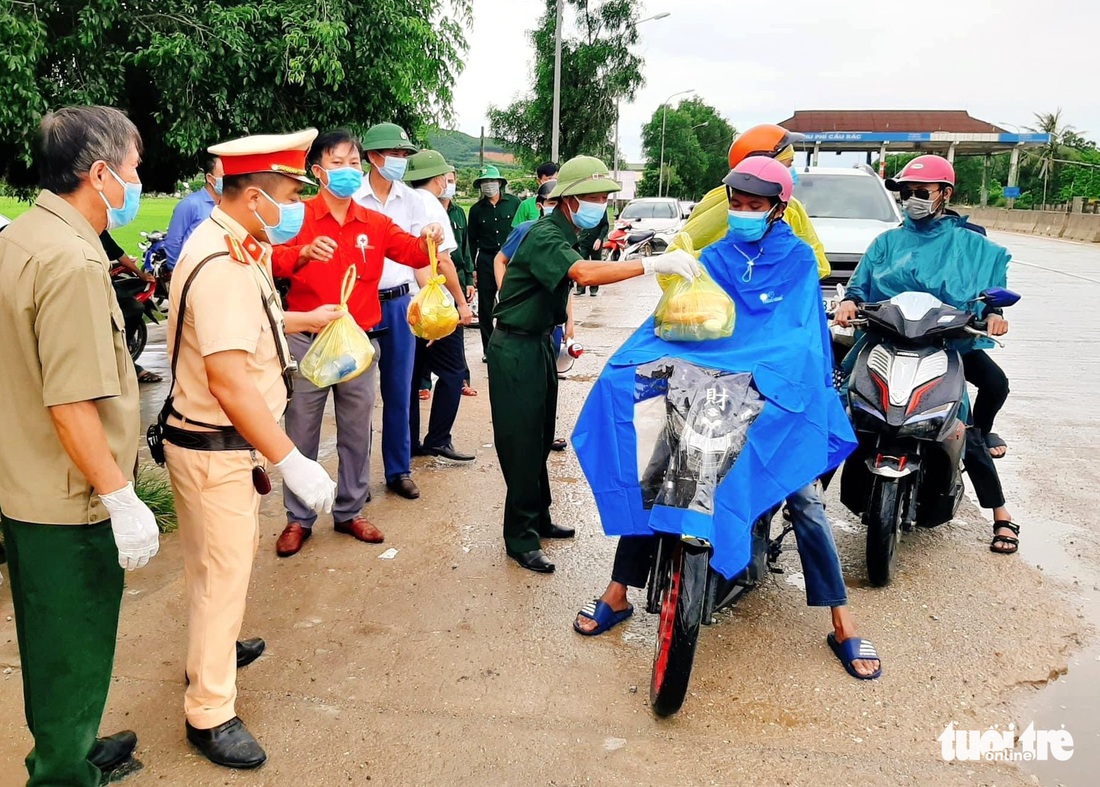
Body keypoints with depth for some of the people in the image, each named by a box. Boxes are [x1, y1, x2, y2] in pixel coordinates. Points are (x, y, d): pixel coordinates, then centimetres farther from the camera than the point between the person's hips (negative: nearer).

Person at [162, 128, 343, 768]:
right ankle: (209, 713, 20)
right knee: (224, 573, 3)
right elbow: (229, 381, -32)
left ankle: (216, 647, 49)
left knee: (236, 554, 26)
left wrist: (300, 319, 18)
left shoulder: (234, 248, 6)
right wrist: (292, 463, -30)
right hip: (214, 448, -10)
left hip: (234, 441, 10)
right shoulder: (223, 267, -27)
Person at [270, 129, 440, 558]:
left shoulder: (375, 223, 8)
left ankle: (349, 511, 27)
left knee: (356, 434, 12)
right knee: (302, 433, 6)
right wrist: (304, 252, -38)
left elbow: (413, 253, 2)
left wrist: (427, 241, -20)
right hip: (308, 341, -3)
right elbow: (275, 260, -17)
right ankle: (298, 519, 19)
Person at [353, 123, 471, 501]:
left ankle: (399, 470, 20)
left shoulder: (412, 201, 5)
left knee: (398, 392, 9)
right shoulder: (351, 198, -5)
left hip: (399, 303, 3)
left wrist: (460, 300, 2)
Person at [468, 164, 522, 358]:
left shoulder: (514, 202, 2)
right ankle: (488, 349, 15)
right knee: (485, 307, 4)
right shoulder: (476, 209, 7)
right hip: (486, 260, 2)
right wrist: (472, 268, 7)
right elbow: (472, 240, 10)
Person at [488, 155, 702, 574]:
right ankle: (520, 539, 5)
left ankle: (539, 520, 28)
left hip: (539, 343, 10)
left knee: (541, 439, 15)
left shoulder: (567, 235, 10)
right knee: (522, 445, -4)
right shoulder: (545, 236, -22)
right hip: (516, 349, -9)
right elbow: (585, 273, -40)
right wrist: (653, 264, -45)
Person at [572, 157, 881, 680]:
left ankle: (843, 626, 5)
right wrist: (640, 359, -21)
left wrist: (764, 369, -31)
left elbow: (801, 329, -11)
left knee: (803, 500, -9)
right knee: (646, 482, -6)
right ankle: (616, 595, 9)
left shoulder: (798, 259, 3)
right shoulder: (713, 258, 10)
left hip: (773, 396, -2)